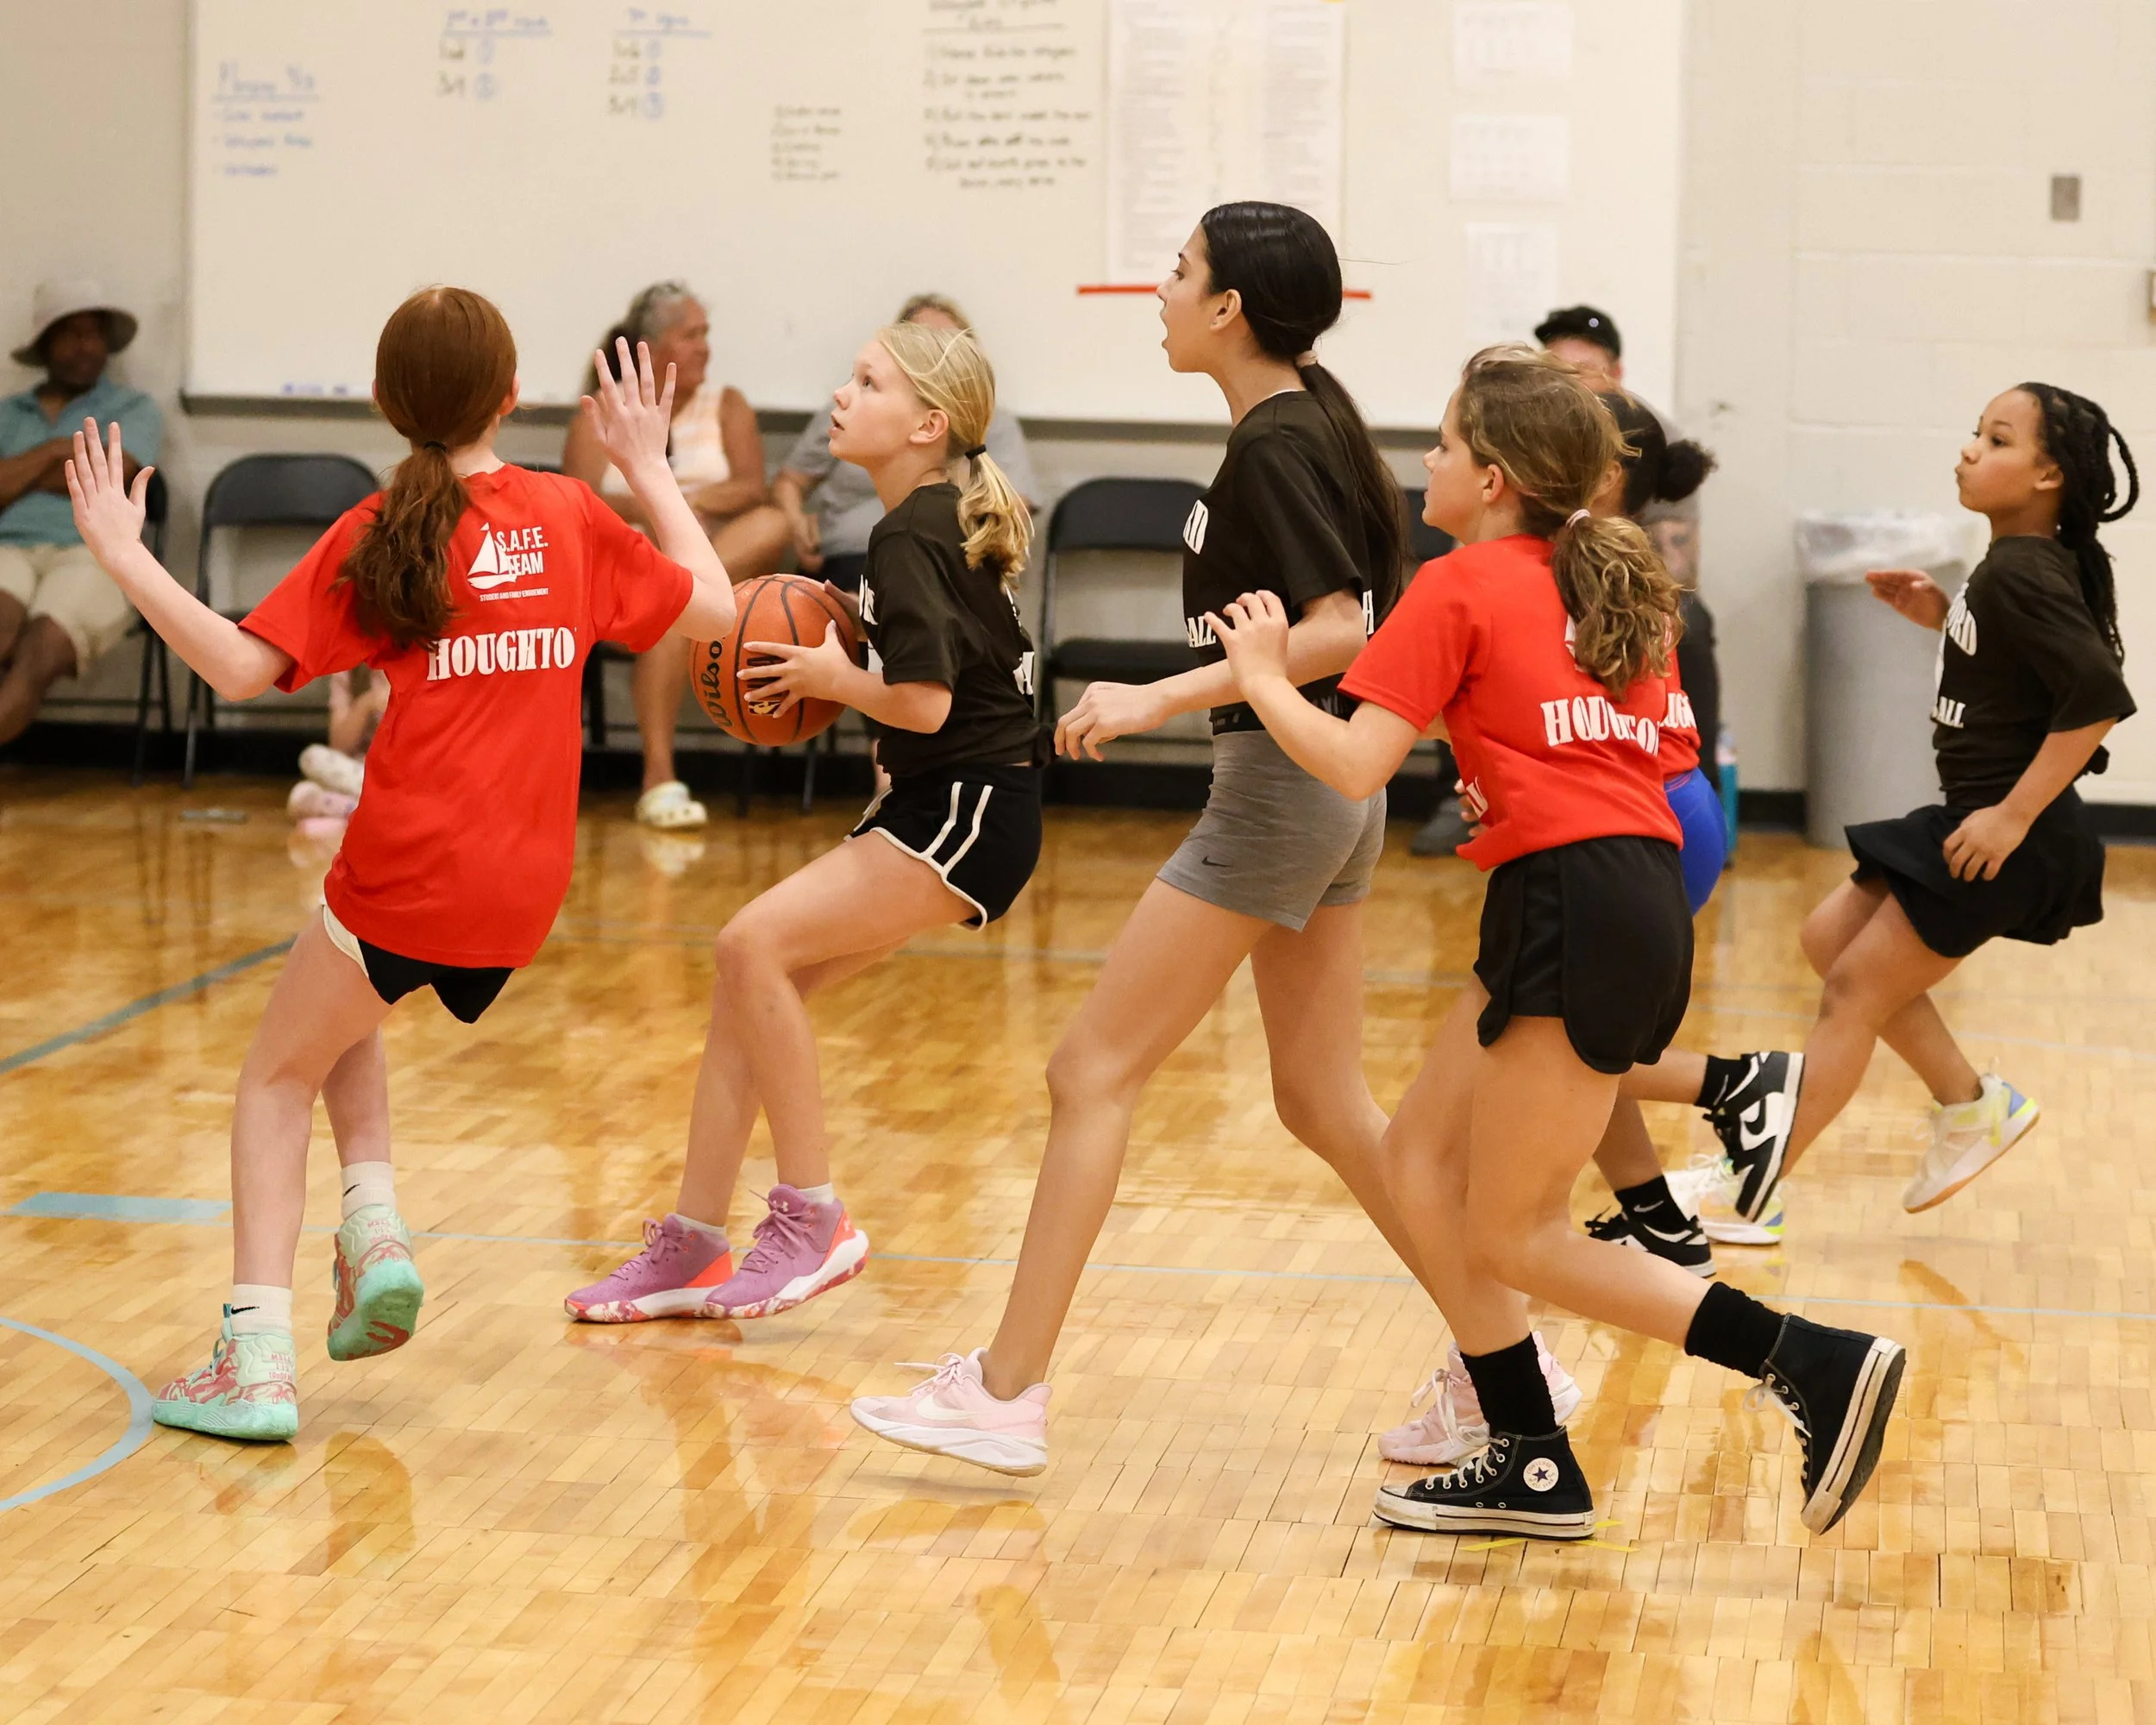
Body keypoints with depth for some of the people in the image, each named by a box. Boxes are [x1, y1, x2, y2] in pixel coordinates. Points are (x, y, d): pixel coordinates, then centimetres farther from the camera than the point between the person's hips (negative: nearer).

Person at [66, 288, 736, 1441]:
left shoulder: (375, 534, -5)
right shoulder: (574, 516, 4)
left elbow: (242, 668, -11)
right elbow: (712, 607, 15)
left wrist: (124, 556, -5)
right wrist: (647, 468, 24)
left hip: (411, 866, -4)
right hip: (527, 886, 4)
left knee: (277, 1078, 15)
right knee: (340, 1016, 32)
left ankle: (256, 1356, 3)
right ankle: (374, 1229, 13)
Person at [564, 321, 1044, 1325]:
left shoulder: (910, 538, -16)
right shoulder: (936, 523, 13)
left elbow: (924, 703, -23)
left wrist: (831, 677, -6)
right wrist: (841, 666, 9)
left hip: (970, 814, -10)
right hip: (935, 802, 10)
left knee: (757, 943, -20)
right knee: (748, 977, 4)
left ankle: (811, 1222, -11)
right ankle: (692, 1249, 9)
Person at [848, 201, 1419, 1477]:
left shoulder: (1275, 445, -17)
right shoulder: (1310, 419, 11)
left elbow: (1335, 629, -25)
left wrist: (1163, 698, -27)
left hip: (1281, 787, -10)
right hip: (1330, 794, 10)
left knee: (1093, 1073, -5)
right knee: (1325, 1102, 14)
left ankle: (1006, 1396, -1)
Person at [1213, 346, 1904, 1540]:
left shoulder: (1460, 588, -5)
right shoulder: (1614, 586, 19)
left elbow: (1353, 764, -12)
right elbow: (1670, 758, 18)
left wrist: (1260, 671, 3)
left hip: (1575, 911, -9)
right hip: (1640, 894, 9)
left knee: (1511, 1238, -1)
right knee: (1418, 1161, 14)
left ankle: (1817, 1364, -8)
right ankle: (1529, 1462, 15)